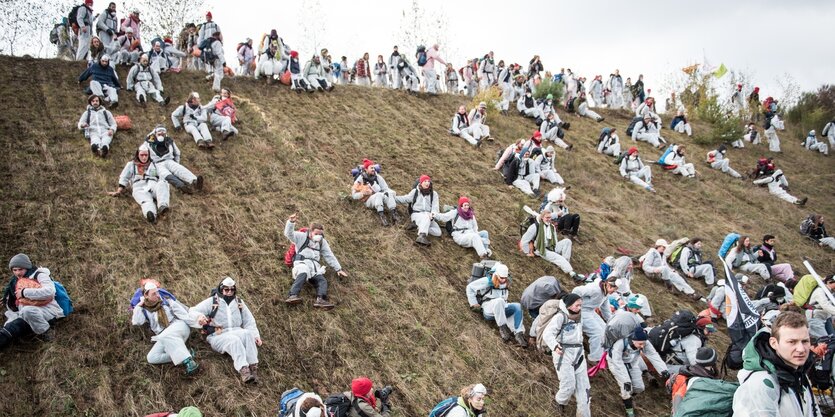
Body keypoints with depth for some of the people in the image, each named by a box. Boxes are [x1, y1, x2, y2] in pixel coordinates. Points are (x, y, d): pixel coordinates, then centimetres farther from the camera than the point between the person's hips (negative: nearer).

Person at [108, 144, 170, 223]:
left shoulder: (154, 164, 28)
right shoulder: (131, 164, 27)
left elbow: (164, 176, 12)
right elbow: (124, 178, 19)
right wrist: (118, 191, 5)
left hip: (153, 186, 1)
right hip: (139, 188, -1)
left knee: (163, 183, -36)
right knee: (146, 201, -37)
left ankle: (162, 206, -59)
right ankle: (150, 214, -71)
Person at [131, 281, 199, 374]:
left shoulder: (166, 301, 11)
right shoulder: (144, 311, 14)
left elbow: (183, 314, 3)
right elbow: (136, 322, -6)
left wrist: (199, 325, -6)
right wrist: (139, 305, -1)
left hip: (179, 326, -3)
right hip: (164, 338, 3)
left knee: (165, 336, -37)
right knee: (151, 358, -22)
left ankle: (188, 361, -43)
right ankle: (183, 354, -26)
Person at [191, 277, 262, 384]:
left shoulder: (238, 302, 18)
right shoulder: (212, 301, 8)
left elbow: (249, 321, 18)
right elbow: (192, 311, 3)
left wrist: (256, 335, 2)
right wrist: (199, 316, -22)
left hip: (237, 333, 3)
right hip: (218, 337, -3)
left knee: (247, 333, -32)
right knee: (234, 340, -36)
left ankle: (253, 367, -37)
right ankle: (243, 370, -52)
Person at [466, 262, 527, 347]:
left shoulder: (506, 283, 13)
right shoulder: (487, 281, -5)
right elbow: (470, 287, -2)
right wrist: (473, 303, -2)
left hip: (501, 309, 6)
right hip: (488, 310, -6)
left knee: (517, 306, -25)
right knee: (499, 301, -40)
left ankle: (519, 333, -36)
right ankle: (502, 328, -35)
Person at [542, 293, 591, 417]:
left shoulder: (579, 317, 14)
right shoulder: (560, 317, -9)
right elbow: (547, 334, -18)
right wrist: (554, 346, -35)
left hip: (578, 354, 7)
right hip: (563, 353, -7)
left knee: (583, 386, 3)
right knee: (569, 385, -9)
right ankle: (560, 401, 22)